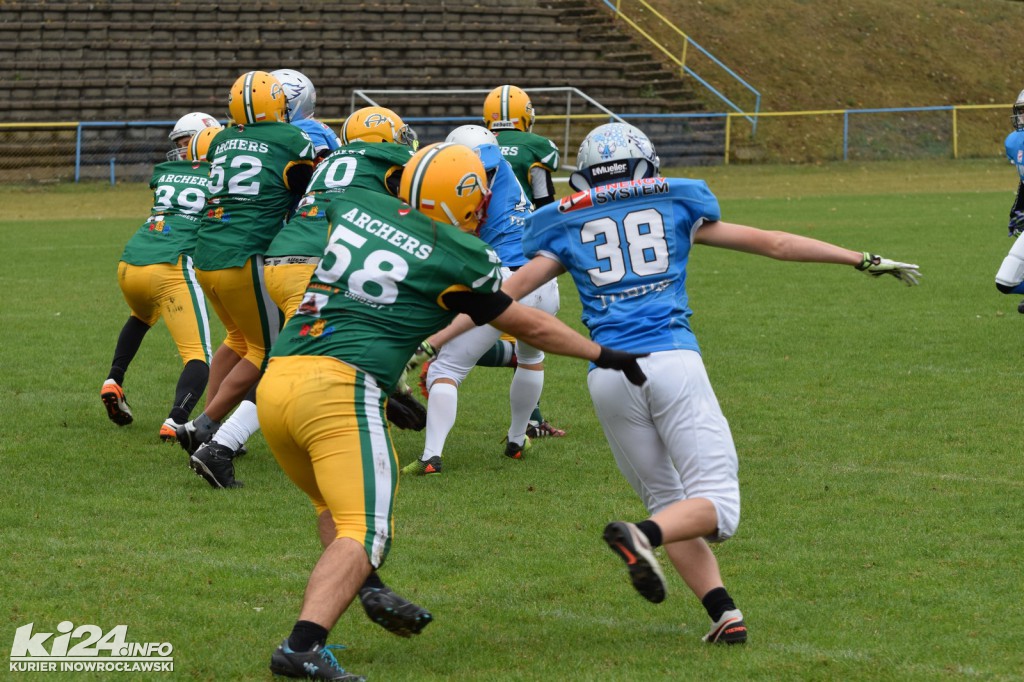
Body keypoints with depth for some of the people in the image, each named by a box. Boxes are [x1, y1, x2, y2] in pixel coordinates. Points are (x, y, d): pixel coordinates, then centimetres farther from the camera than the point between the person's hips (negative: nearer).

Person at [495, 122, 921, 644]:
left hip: (608, 374, 2)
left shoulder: (567, 230, 17)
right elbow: (774, 244, 19)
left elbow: (505, 294, 12)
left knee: (669, 502, 13)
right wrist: (865, 261, 25)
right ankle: (641, 537, -32)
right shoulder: (677, 208, 17)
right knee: (716, 505, -2)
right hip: (672, 361, -2)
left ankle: (723, 612, -5)